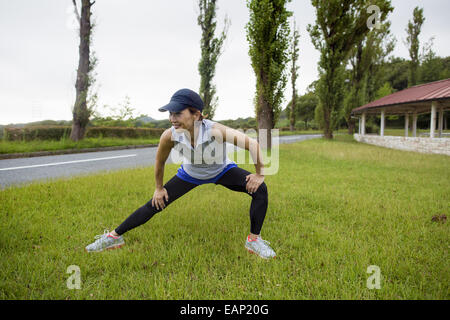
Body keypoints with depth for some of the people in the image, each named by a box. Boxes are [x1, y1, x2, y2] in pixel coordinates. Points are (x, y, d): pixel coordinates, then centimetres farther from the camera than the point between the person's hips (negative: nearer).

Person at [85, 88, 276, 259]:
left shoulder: (215, 131, -42)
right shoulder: (169, 136, -32)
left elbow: (253, 144, -33)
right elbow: (160, 162, -9)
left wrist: (259, 174, -23)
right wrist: (159, 187, 2)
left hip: (222, 171, -1)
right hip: (190, 174, 1)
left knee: (260, 189, -21)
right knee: (156, 204, 1)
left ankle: (254, 240, -2)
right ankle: (115, 236, 22)